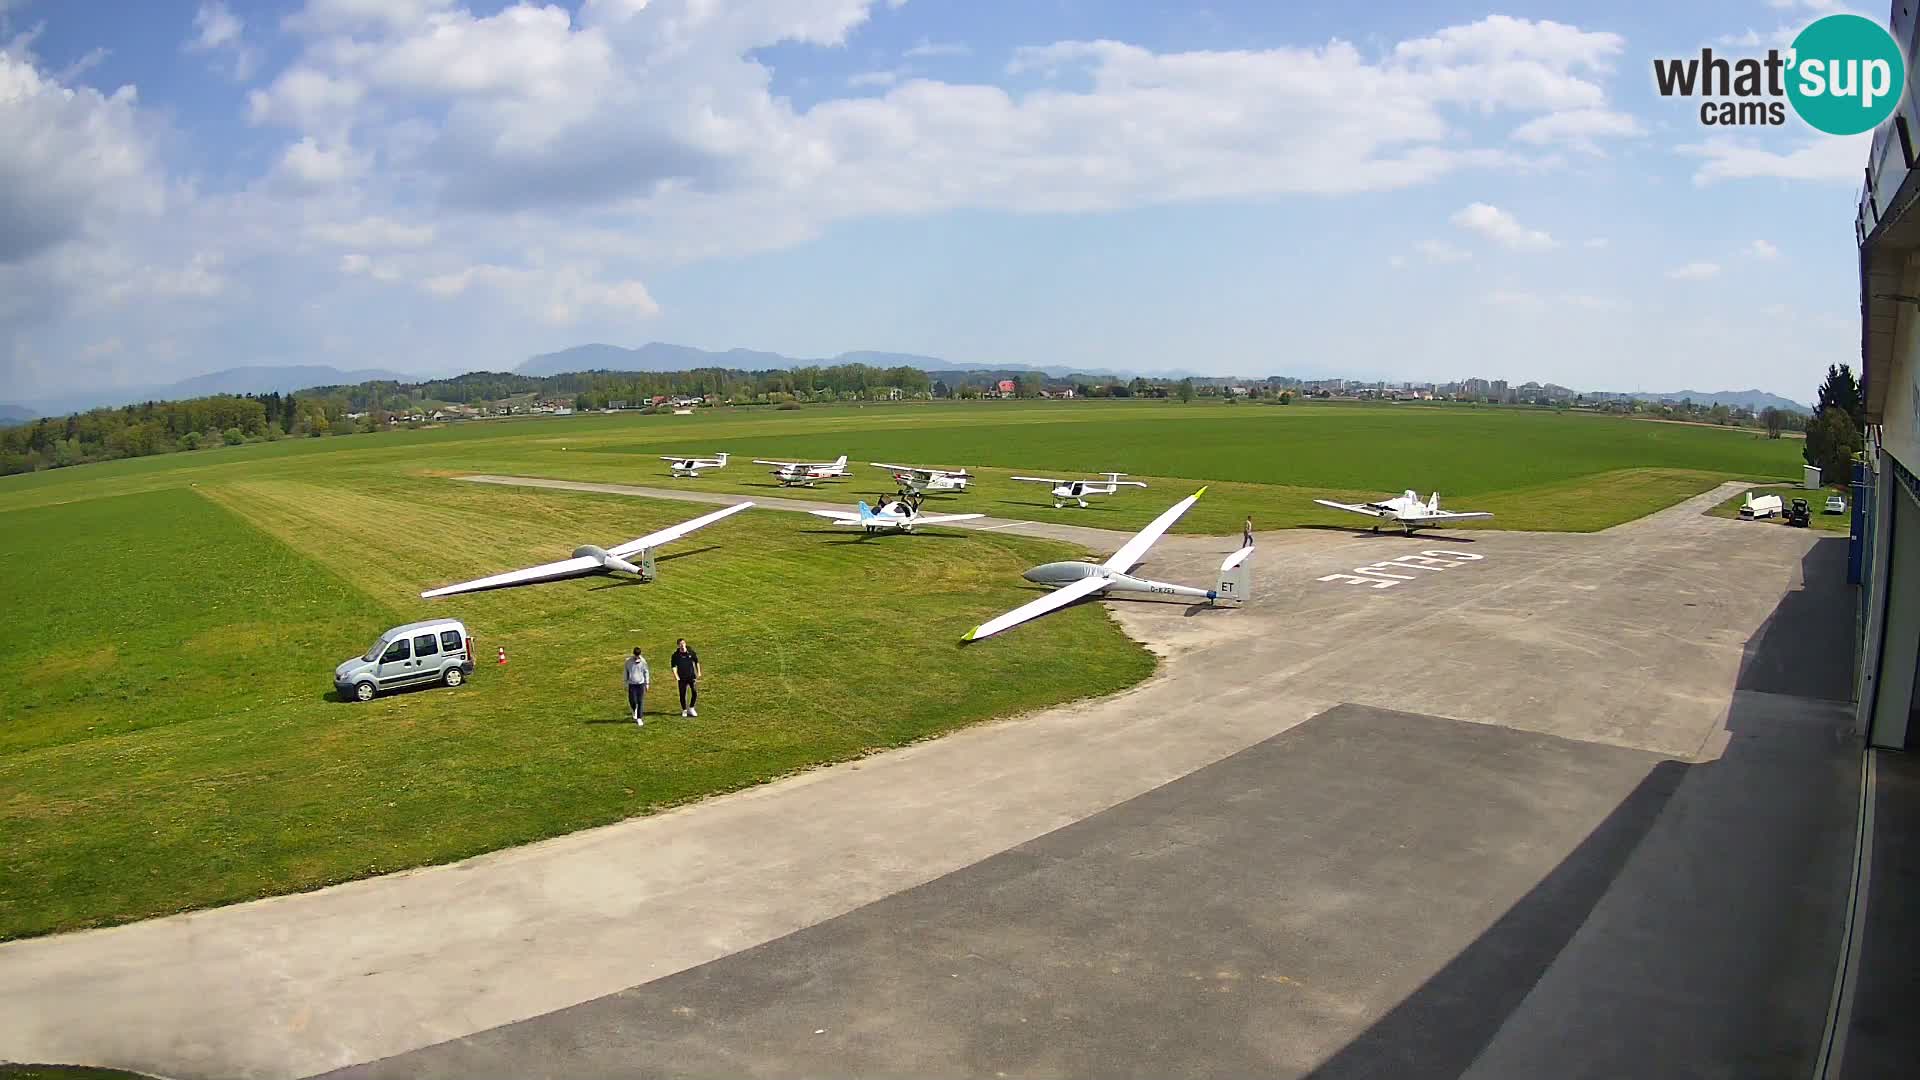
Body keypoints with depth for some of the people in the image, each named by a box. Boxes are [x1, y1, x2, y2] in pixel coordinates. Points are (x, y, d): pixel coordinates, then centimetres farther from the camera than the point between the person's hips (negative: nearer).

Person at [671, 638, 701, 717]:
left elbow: (696, 662, 13)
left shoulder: (691, 652, 0)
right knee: (682, 694, 3)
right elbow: (673, 666, -3)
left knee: (695, 693, -5)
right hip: (682, 678, -1)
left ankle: (691, 708, 14)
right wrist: (676, 676, -13)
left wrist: (698, 672, 11)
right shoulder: (676, 655, -5)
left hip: (692, 676, 1)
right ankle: (684, 710, 21)